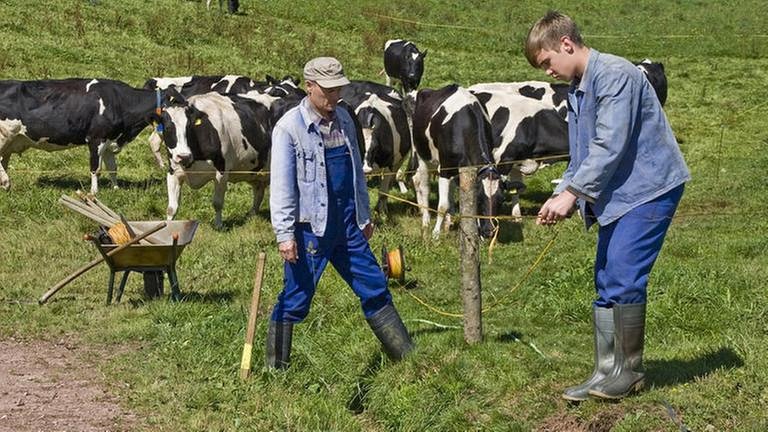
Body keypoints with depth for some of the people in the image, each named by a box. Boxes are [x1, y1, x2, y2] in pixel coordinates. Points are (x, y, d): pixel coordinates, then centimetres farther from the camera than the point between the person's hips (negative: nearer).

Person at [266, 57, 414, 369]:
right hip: (310, 228, -6)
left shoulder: (343, 120, 9)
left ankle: (407, 356, 23)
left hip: (347, 225, 6)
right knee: (295, 299, 0)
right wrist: (284, 234, -19)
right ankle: (276, 367, 13)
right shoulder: (289, 127, -11)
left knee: (374, 287, 12)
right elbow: (281, 185, -14)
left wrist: (364, 216, 20)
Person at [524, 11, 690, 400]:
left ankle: (629, 370, 0)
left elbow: (610, 146, -23)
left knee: (623, 278, -13)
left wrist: (571, 193, -22)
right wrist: (561, 197, 3)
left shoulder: (614, 74, -17)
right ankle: (606, 372, 13)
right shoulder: (576, 90, 13)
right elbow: (581, 155, 18)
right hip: (616, 194, 10)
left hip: (647, 189, -10)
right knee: (605, 282, 8)